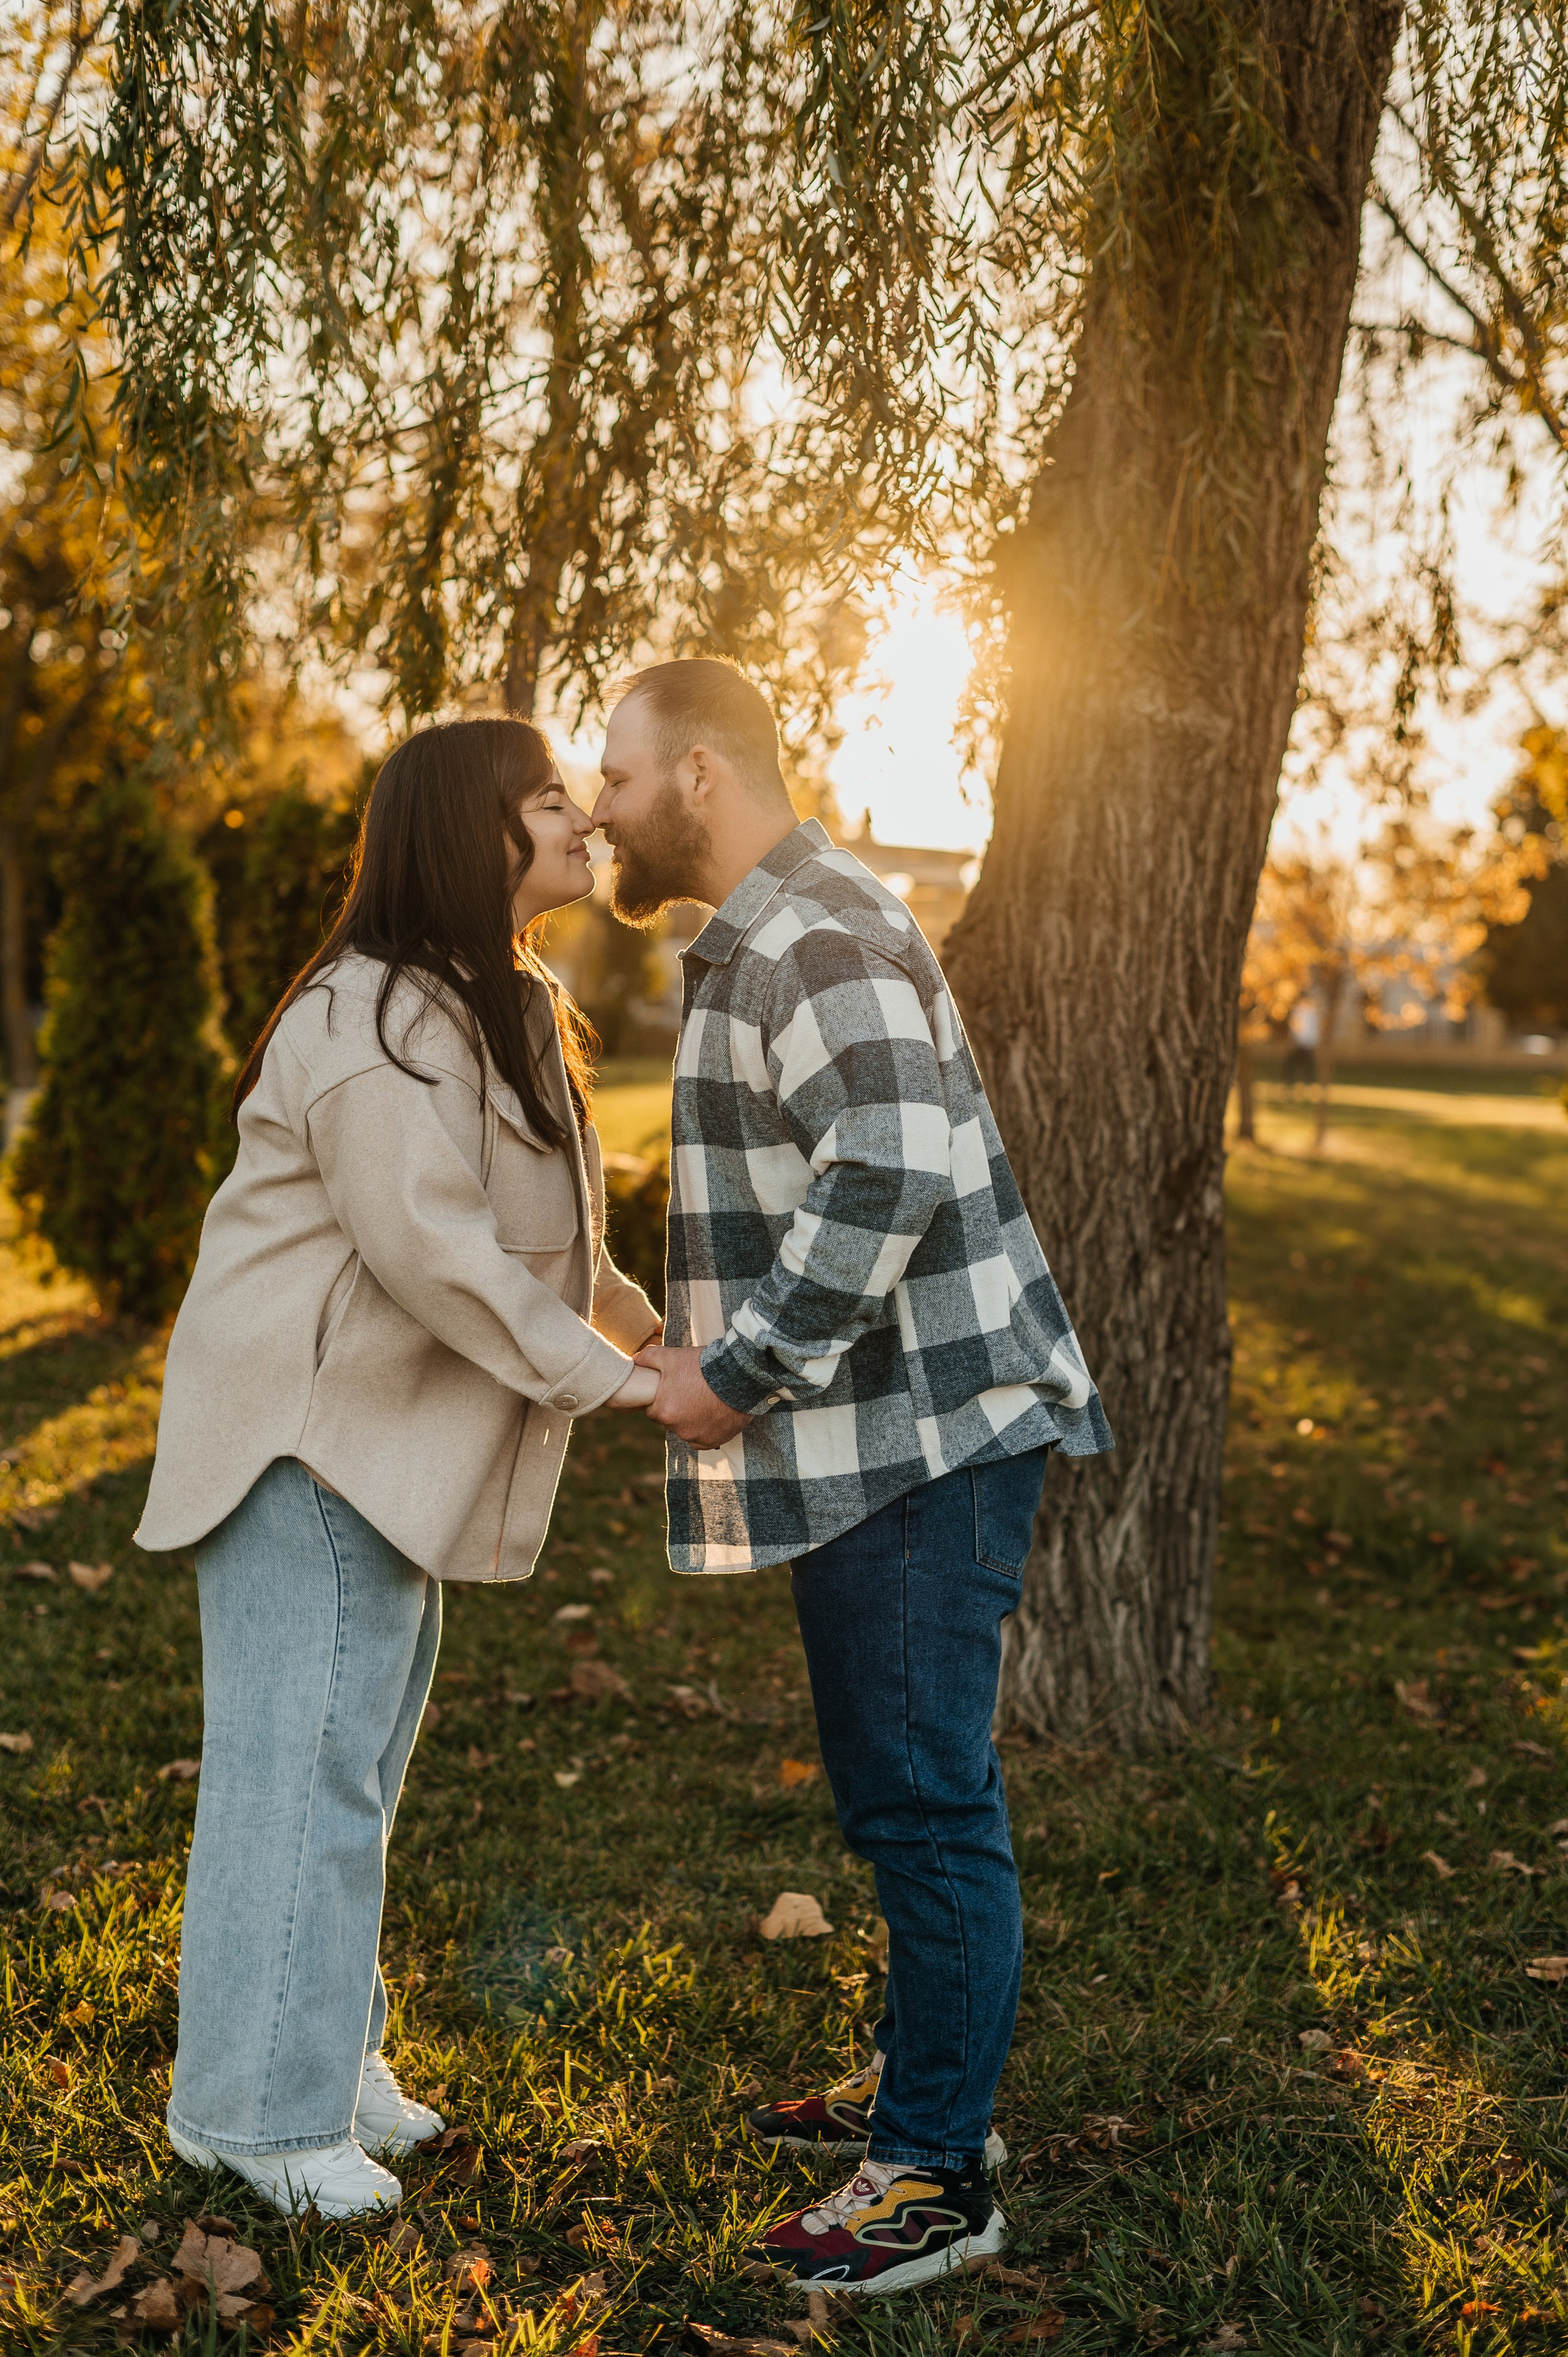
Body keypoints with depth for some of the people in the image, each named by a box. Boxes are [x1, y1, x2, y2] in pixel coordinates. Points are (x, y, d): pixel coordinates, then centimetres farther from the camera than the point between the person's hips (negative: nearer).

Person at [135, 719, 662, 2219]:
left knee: (351, 1760, 17)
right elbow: (432, 1247, -27)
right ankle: (257, 2109, 7)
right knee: (301, 1762, -5)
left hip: (396, 1434, 11)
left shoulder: (497, 1010, 15)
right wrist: (619, 1382, -23)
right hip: (308, 1429, -11)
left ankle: (322, 2060, 30)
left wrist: (646, 1322, 18)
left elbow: (534, 1224, 25)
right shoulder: (377, 1025, -20)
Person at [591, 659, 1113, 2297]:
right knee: (892, 1787, 20)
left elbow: (888, 1171, -28)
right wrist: (706, 1333, 15)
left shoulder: (813, 933, -16)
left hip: (924, 1437, -11)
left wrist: (739, 1372, -21)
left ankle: (938, 2174, 8)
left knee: (925, 1801, -3)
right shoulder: (768, 937, 19)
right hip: (872, 1437, 11)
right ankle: (923, 2085, 34)